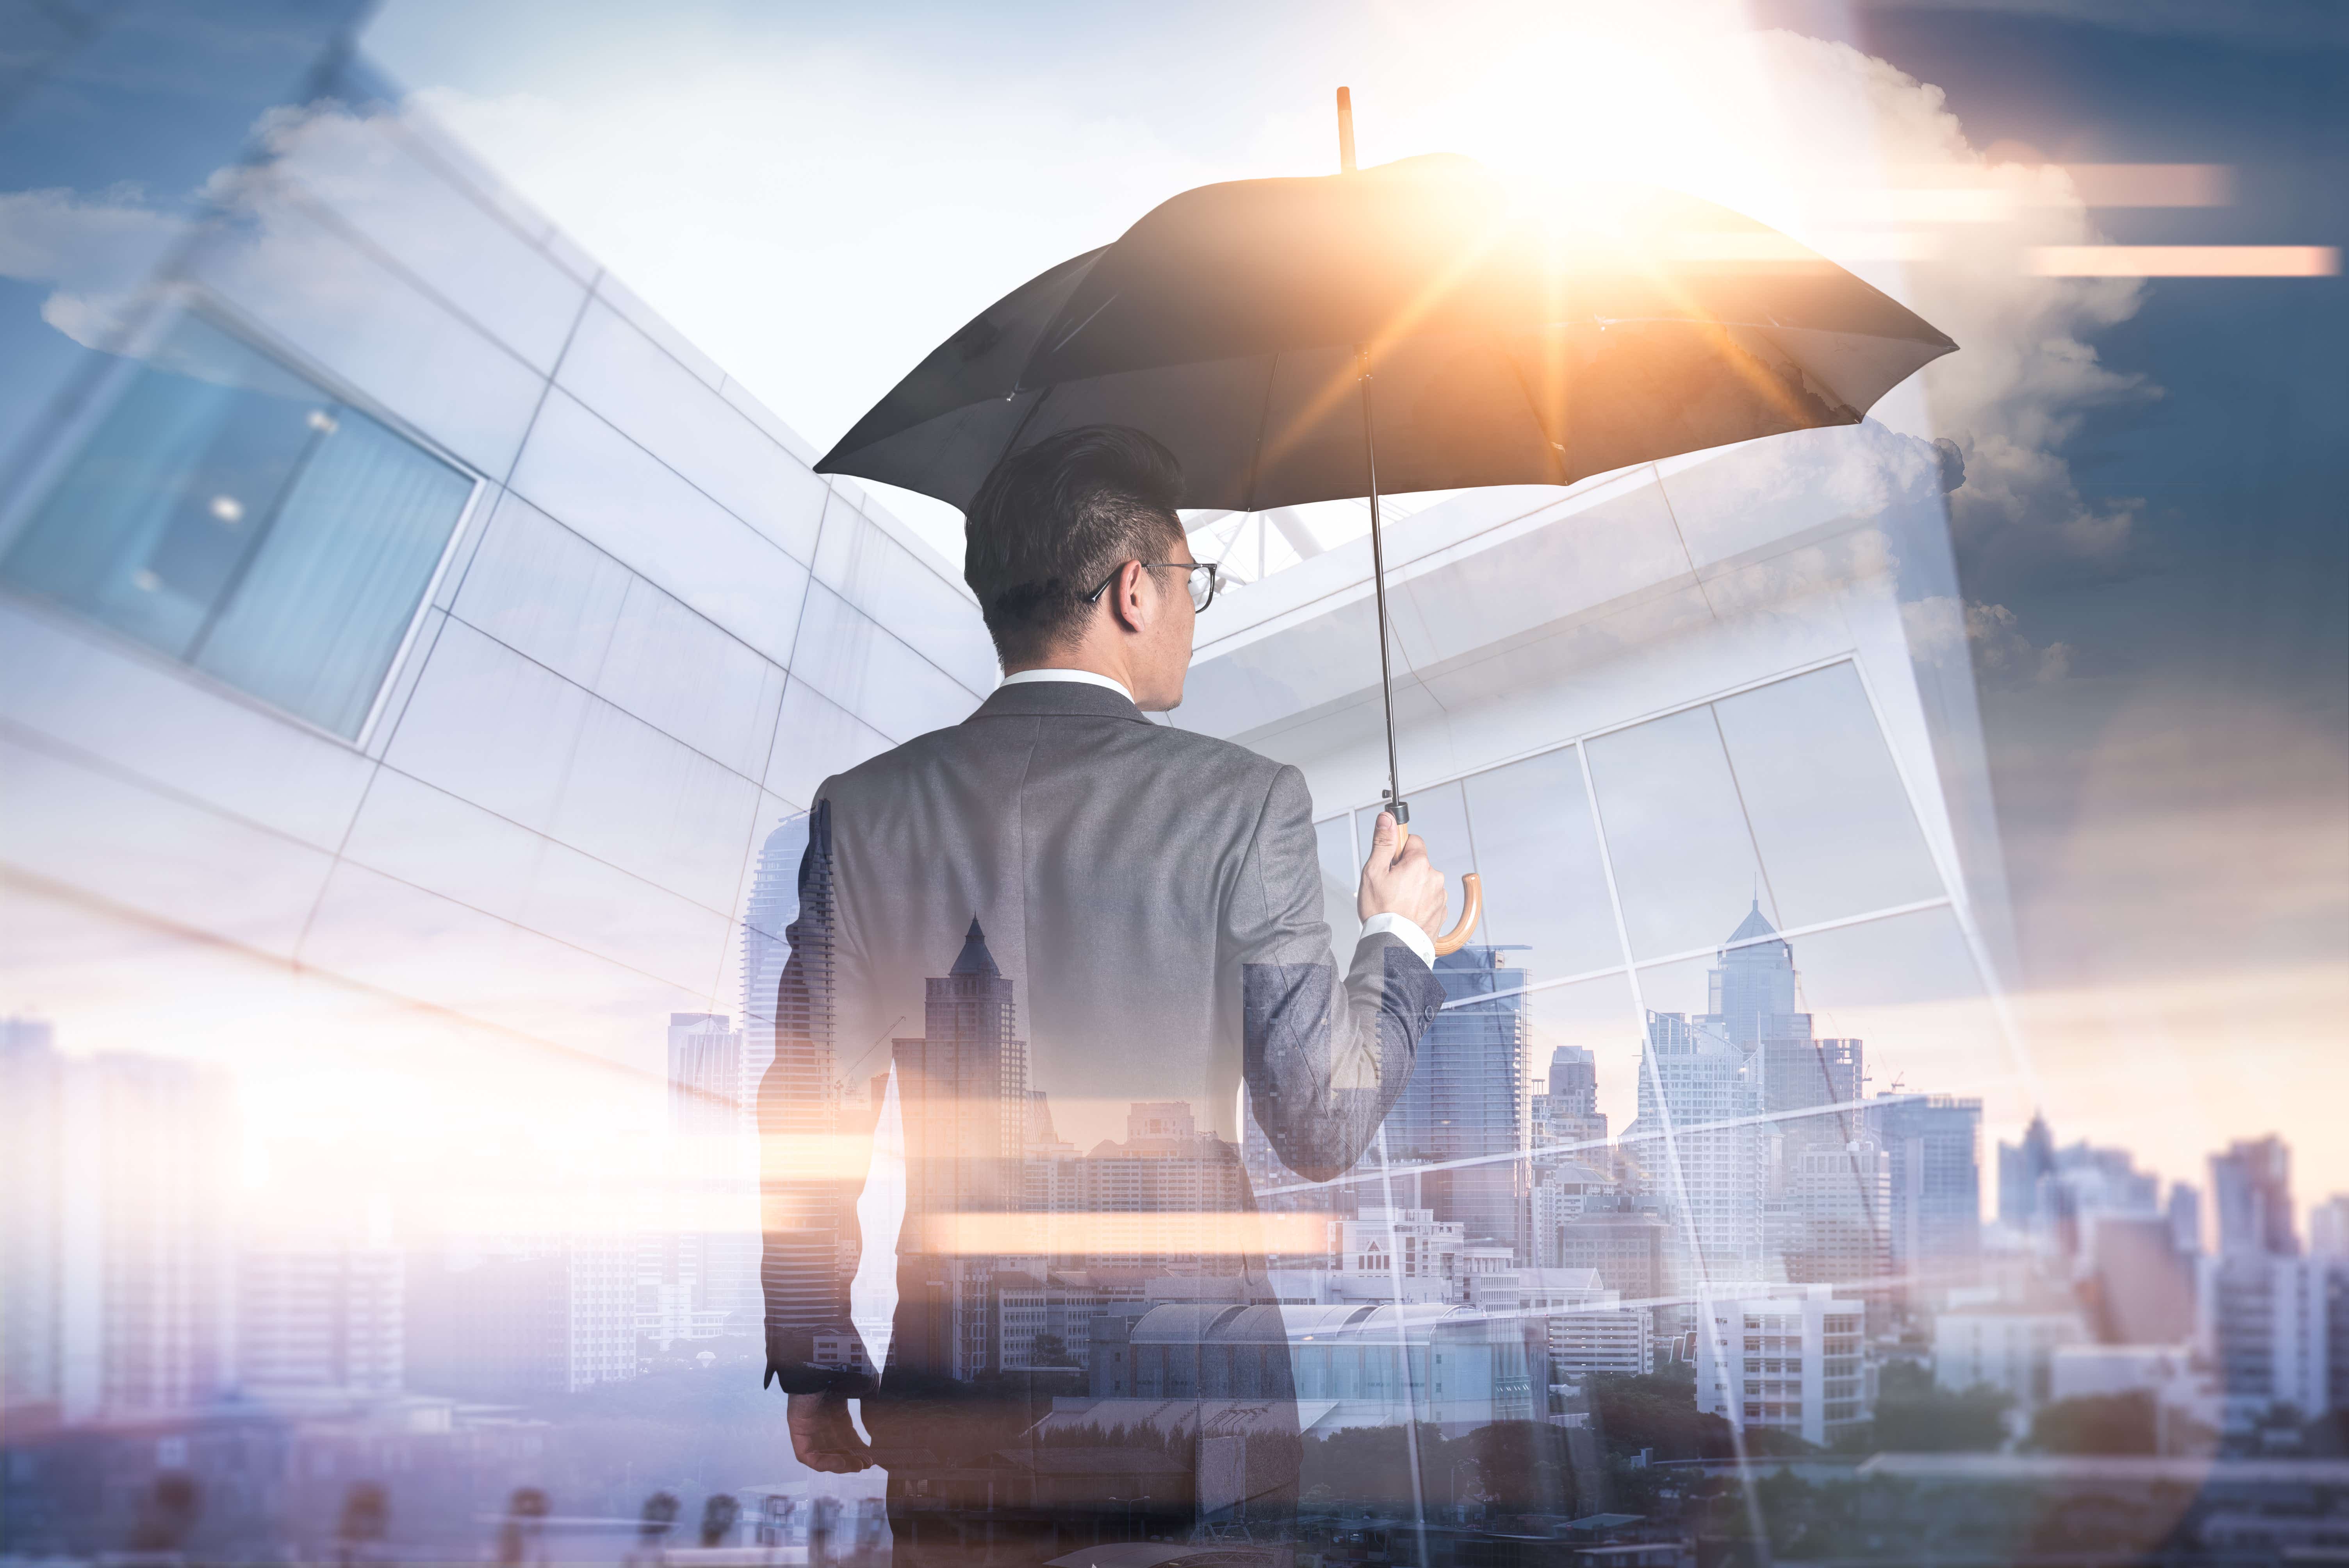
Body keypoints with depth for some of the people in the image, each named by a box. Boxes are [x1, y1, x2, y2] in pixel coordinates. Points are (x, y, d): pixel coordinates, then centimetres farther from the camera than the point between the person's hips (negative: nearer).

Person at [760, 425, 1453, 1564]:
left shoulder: (864, 808, -1)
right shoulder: (1240, 803, -10)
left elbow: (807, 1117, 1)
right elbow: (1323, 1126, -9)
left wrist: (814, 1371, 12)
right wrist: (1399, 939, 9)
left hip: (953, 1402, 3)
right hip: (1187, 1400, -2)